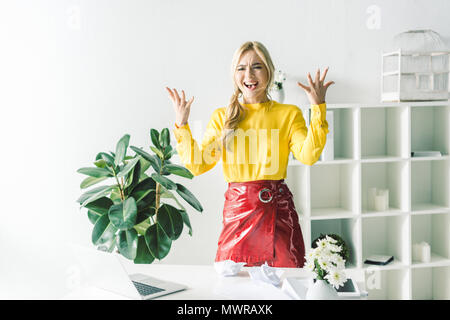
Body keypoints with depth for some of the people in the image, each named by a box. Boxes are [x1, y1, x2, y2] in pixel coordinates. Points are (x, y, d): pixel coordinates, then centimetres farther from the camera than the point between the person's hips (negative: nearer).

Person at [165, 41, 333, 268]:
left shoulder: (289, 114, 5)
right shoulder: (222, 116, 8)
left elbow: (308, 156, -11)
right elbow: (198, 165, 2)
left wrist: (318, 109, -14)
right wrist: (182, 124, -5)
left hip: (278, 209, -1)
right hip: (237, 209, 1)